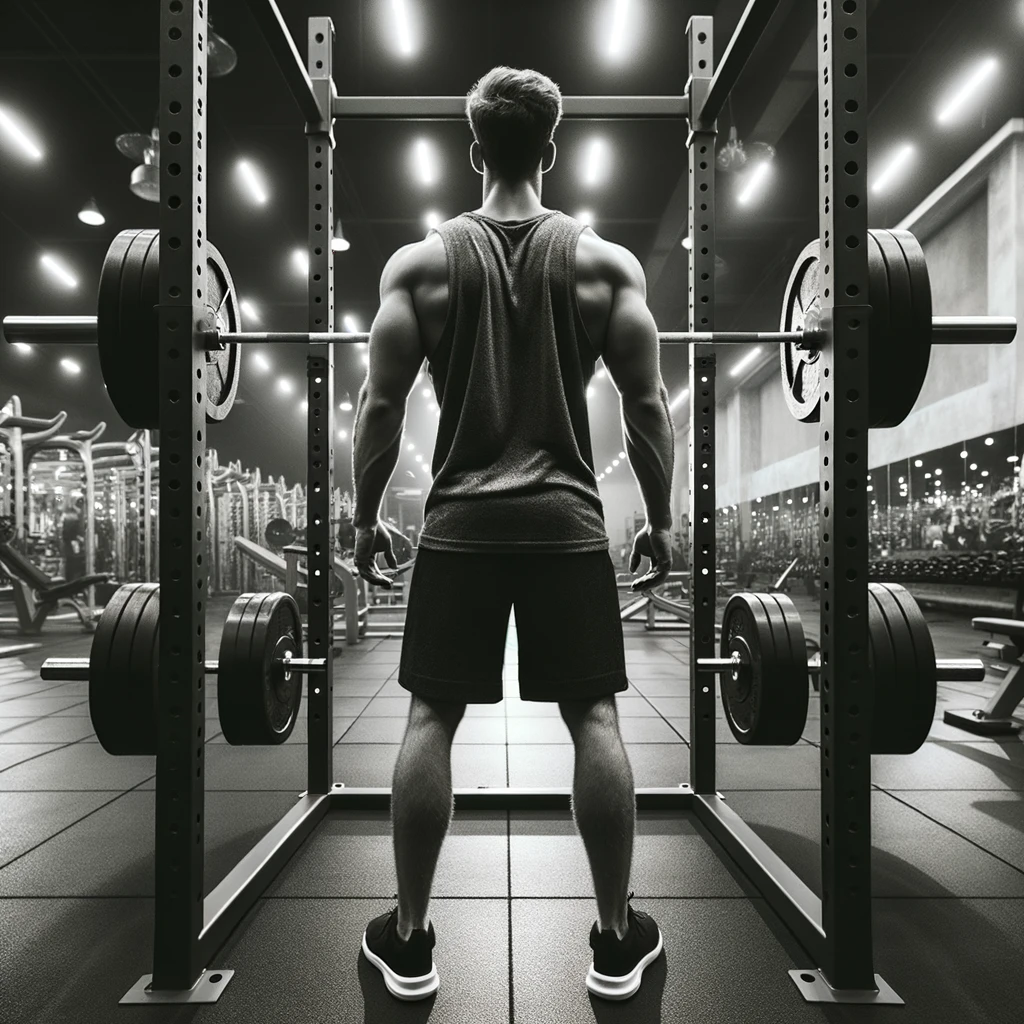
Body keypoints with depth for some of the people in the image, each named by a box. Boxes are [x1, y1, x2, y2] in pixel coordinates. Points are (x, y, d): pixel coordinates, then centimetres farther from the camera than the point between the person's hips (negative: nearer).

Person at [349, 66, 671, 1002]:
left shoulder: (420, 262, 4)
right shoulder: (607, 262, 4)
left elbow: (382, 405, 0)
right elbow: (647, 404, 1)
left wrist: (367, 516, 11)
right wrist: (661, 520, 10)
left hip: (460, 521, 0)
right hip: (568, 520, 1)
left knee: (431, 720, 10)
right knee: (595, 719, 9)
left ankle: (409, 941, 23)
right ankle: (617, 939, 23)